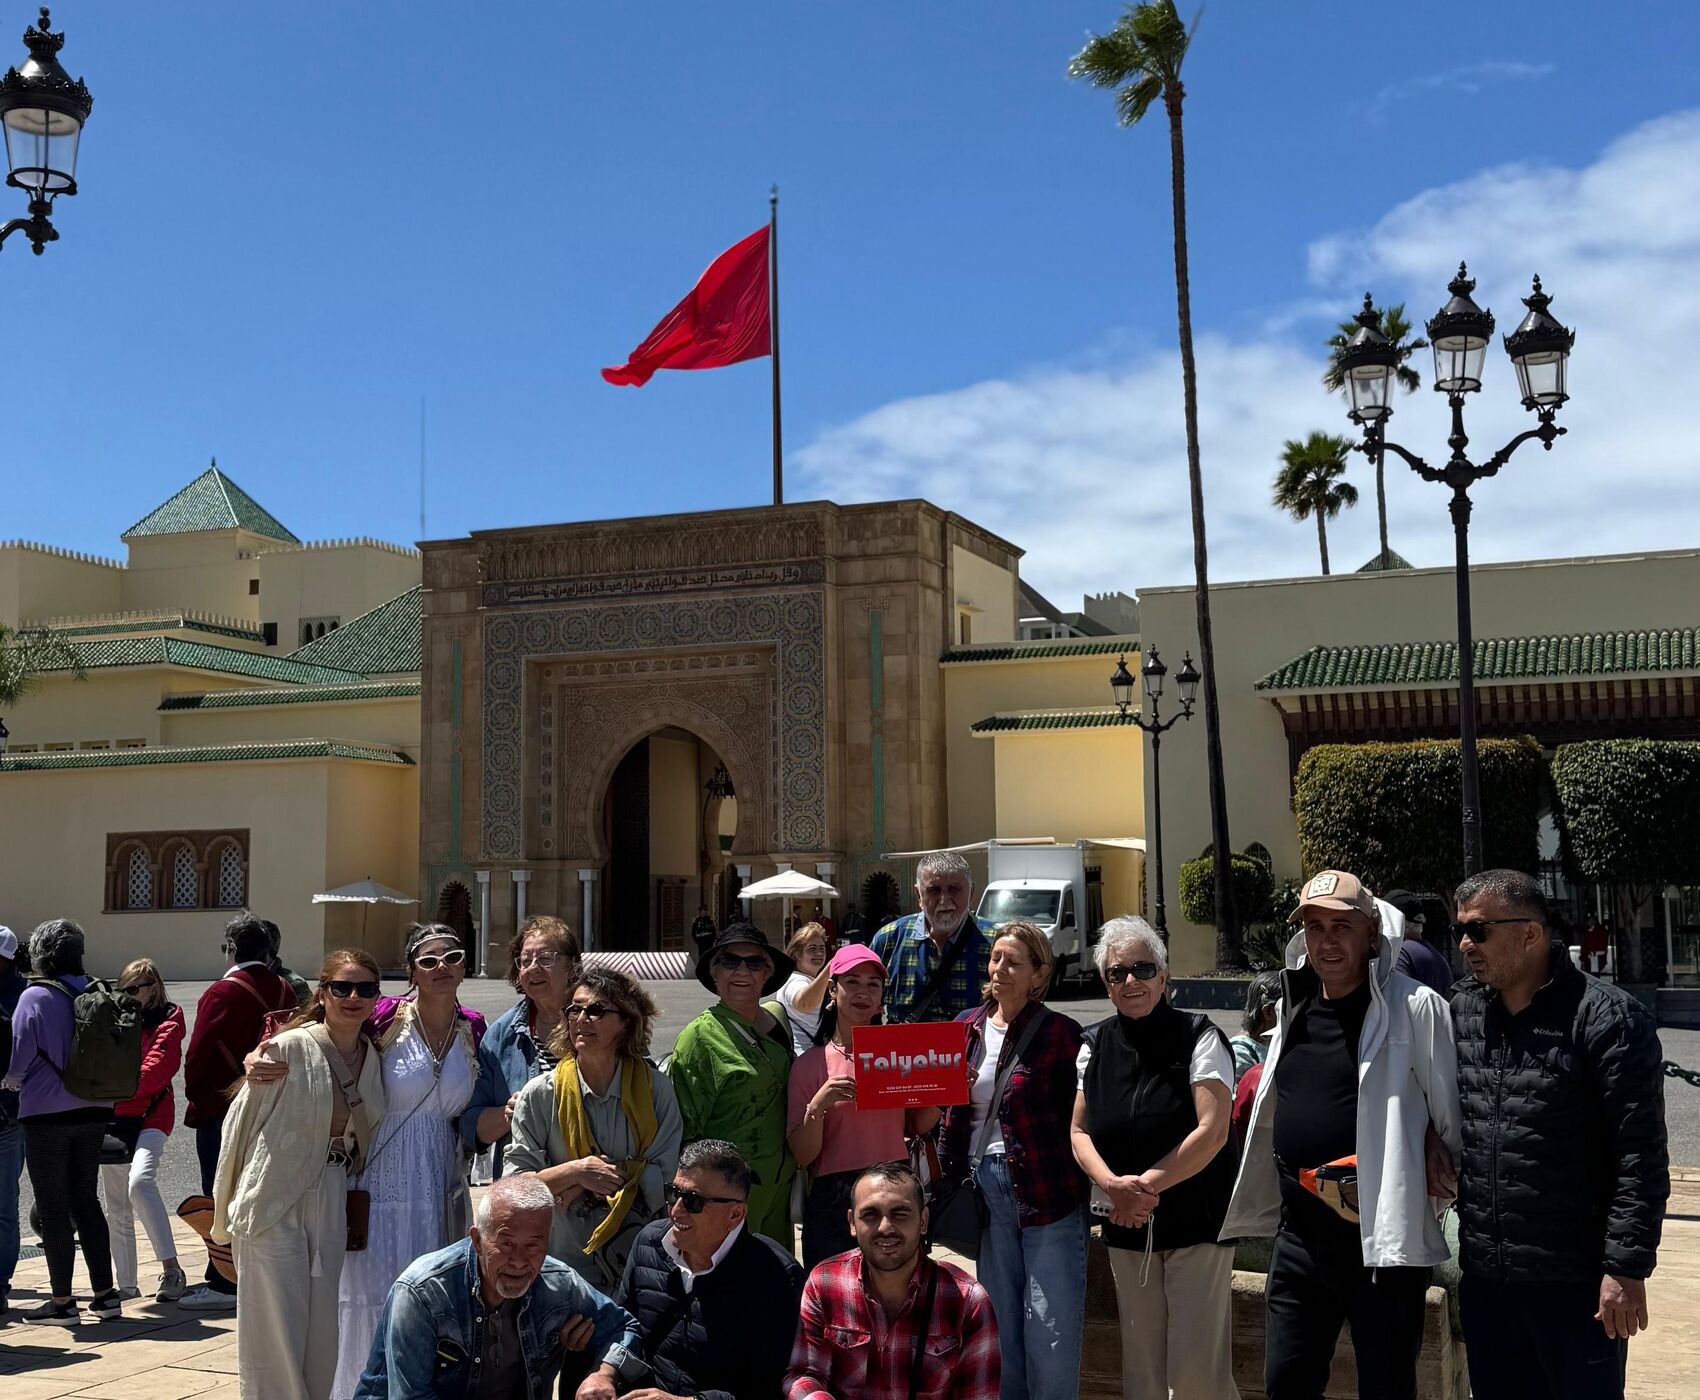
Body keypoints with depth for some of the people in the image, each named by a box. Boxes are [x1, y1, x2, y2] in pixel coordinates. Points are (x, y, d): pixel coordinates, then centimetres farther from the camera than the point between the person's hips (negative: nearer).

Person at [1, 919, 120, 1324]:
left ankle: (62, 1301, 8)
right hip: (93, 1112, 5)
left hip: (47, 1113, -5)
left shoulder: (35, 997, -13)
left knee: (53, 1208, 4)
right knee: (86, 1201, 14)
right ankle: (104, 1294, 15)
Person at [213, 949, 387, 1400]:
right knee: (277, 1335, 0)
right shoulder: (289, 1048, -13)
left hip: (334, 1206, 6)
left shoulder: (375, 1059, 5)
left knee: (324, 1335, 10)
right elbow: (240, 1123, -6)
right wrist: (228, 1207, 0)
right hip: (275, 1205, -5)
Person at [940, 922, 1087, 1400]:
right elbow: (951, 1113, 15)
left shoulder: (1060, 1033, -4)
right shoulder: (967, 1028, 10)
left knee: (1050, 1329, -2)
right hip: (984, 1188, 5)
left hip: (1048, 1193, -4)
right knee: (999, 1323, 12)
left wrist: (1084, 1189, -9)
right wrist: (949, 1178, 5)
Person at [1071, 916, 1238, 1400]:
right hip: (1125, 1227, 5)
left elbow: (1212, 1131, -14)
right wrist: (1112, 1184, -15)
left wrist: (1146, 1185, -16)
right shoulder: (1096, 1045, 6)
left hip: (1196, 1224, -4)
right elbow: (1079, 1131, 4)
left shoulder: (1198, 1037, -8)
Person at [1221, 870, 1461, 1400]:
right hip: (1299, 1239, 6)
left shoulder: (1415, 1008, -11)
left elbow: (1455, 1118, -8)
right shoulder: (1293, 1008, 10)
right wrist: (1263, 1206, 22)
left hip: (1384, 1241, -6)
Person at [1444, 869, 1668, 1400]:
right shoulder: (1461, 1010, 5)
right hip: (1483, 1278, 6)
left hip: (1577, 1283, -6)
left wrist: (1627, 1267, -16)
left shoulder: (1607, 1017, -12)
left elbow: (1640, 1159, -14)